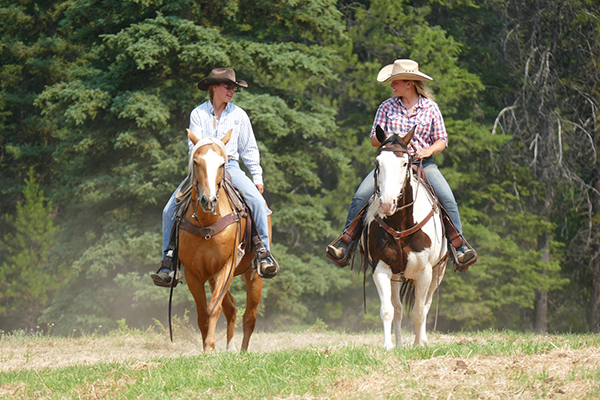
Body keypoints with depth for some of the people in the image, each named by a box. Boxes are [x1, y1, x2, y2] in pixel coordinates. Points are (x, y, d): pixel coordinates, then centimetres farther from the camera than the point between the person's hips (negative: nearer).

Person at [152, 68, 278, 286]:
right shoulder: (198, 113, 4)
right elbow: (194, 145, -2)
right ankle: (169, 260, -2)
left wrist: (257, 178, 8)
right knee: (170, 210, -13)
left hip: (230, 167, 0)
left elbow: (249, 149, 14)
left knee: (257, 201, -26)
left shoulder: (239, 115, 8)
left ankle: (264, 253, -19)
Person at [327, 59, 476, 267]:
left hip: (422, 163, -1)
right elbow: (375, 139, 7)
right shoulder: (387, 107, 7)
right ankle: (345, 239, -7)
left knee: (447, 198, -23)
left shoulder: (430, 107, 5)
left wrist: (428, 150, -14)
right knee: (360, 196, -19)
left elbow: (442, 140, 8)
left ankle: (459, 244, -13)